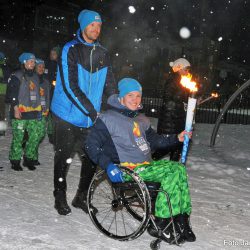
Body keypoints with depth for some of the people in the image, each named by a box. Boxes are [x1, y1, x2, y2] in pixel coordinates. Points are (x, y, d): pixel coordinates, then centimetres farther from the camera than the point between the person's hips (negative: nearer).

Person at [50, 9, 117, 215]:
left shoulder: (102, 54, 9)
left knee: (92, 158, 5)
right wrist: (90, 109, -21)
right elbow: (70, 85, -16)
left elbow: (110, 85, 9)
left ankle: (81, 197, 23)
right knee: (64, 157, 5)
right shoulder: (71, 50, -7)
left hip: (90, 119, 4)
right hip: (67, 115, -4)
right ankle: (60, 197, 23)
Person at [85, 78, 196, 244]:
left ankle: (182, 217, -10)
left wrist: (177, 138, 13)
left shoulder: (141, 120, 20)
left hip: (147, 164, 8)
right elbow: (91, 145, -8)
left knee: (179, 168, -14)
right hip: (126, 170, -7)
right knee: (172, 174, -23)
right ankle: (160, 225, -16)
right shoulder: (108, 119, -4)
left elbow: (154, 140, 29)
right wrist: (108, 165, -21)